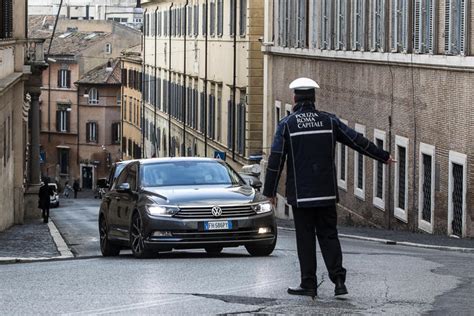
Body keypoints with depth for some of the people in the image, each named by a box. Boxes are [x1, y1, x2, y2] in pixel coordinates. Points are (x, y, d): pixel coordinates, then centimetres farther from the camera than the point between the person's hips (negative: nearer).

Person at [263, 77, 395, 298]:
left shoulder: (287, 124, -5)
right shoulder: (329, 121, 2)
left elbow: (276, 160, -6)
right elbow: (357, 141, 8)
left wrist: (269, 191, 1)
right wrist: (383, 156, 20)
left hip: (300, 194, -2)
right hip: (326, 192, 2)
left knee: (305, 238, 3)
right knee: (328, 235, 9)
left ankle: (309, 284, 4)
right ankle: (338, 279, -4)